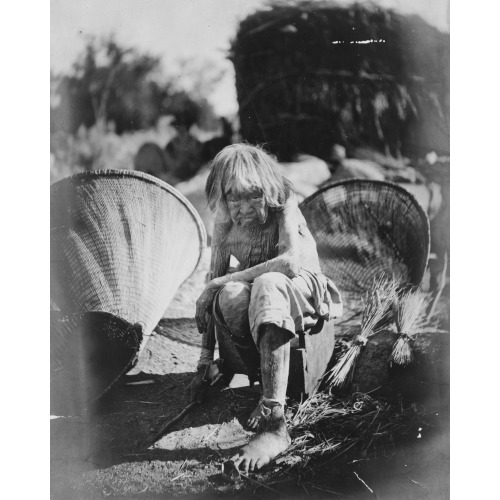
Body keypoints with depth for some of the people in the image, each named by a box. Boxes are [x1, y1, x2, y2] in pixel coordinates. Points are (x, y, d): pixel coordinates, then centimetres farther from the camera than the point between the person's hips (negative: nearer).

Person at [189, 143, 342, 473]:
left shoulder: (284, 205, -12)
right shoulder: (225, 222, 0)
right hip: (252, 301, 3)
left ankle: (274, 423, -44)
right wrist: (206, 360, -7)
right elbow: (214, 280, -2)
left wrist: (222, 282, -28)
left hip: (302, 291, -3)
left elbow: (292, 261, -30)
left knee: (268, 285, -39)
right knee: (231, 296, -33)